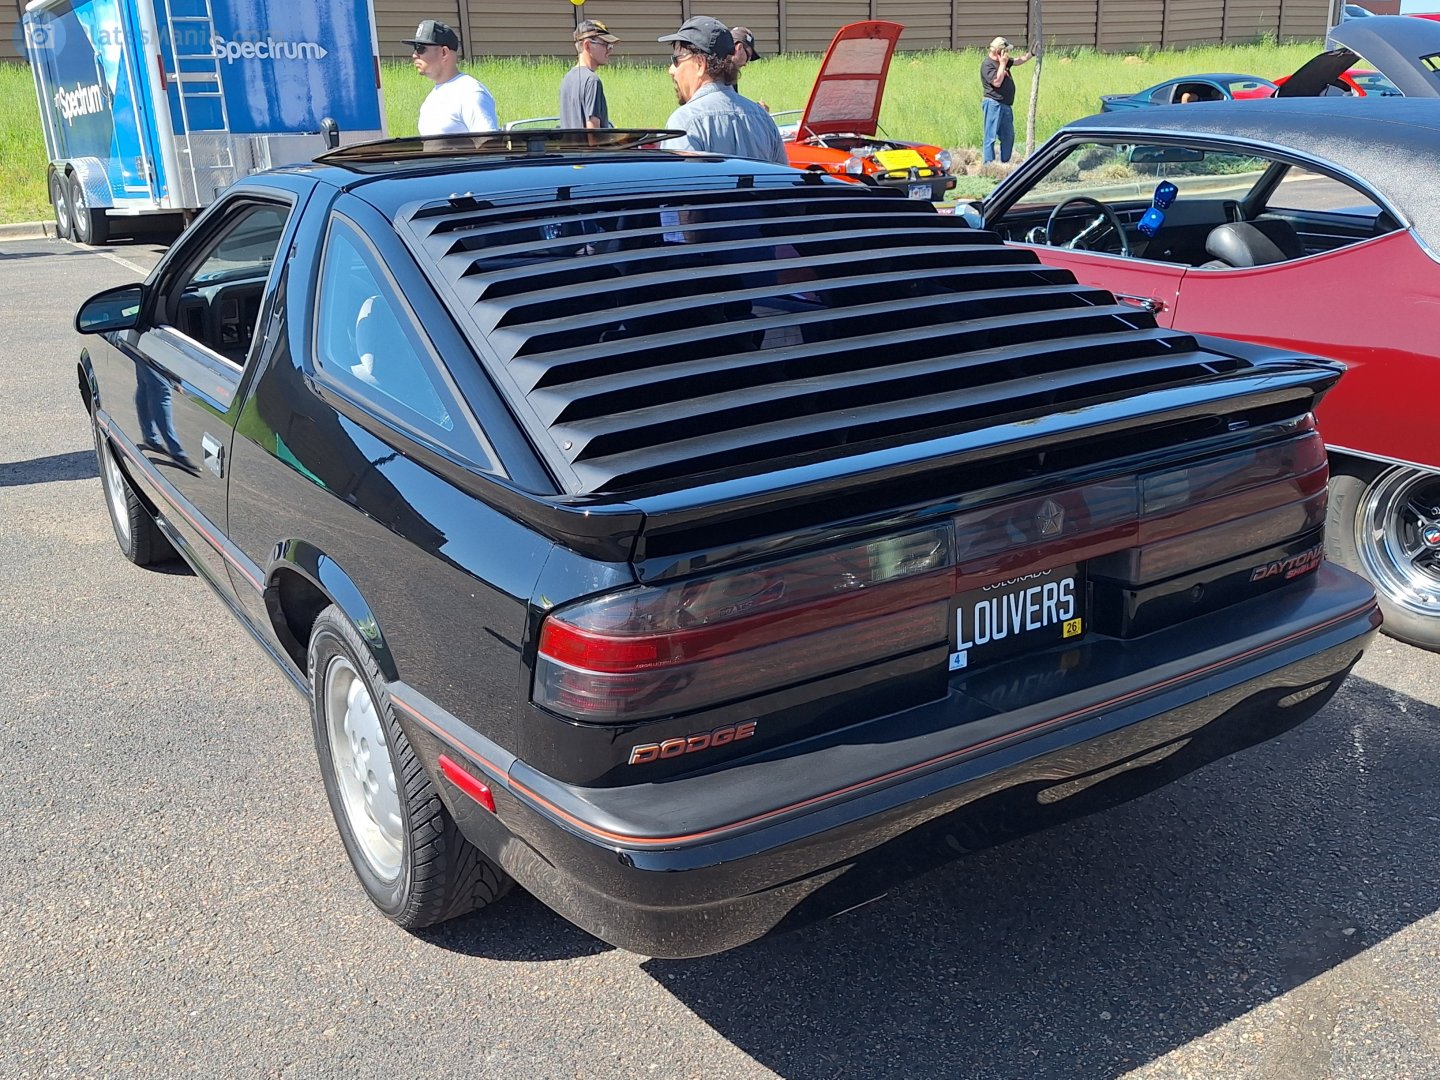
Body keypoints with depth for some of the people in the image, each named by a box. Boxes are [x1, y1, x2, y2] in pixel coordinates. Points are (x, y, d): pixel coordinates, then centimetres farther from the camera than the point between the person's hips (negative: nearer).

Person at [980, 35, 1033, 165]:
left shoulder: (1003, 61, 15)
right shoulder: (987, 64, -12)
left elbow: (1018, 60, 29)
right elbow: (997, 82, -21)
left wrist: (1031, 54, 16)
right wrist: (1003, 64, -16)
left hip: (1005, 105, 10)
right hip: (993, 104, -10)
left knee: (1008, 136, 13)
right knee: (991, 137, -9)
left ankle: (1005, 163, 21)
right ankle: (988, 164, -9)